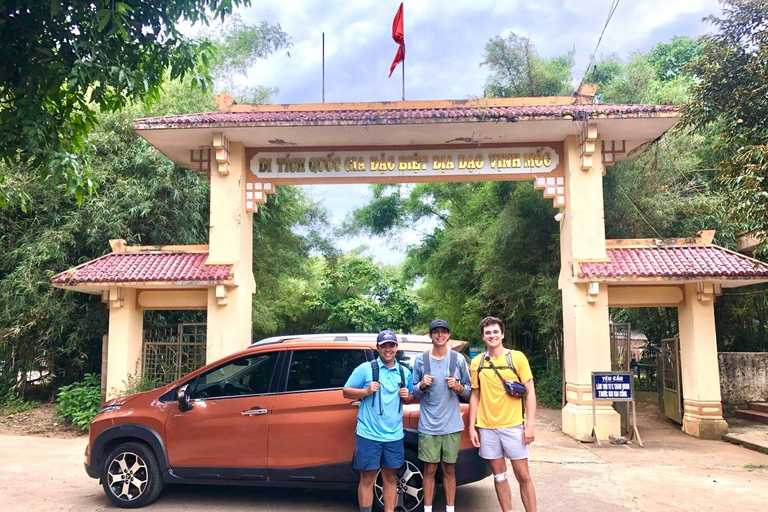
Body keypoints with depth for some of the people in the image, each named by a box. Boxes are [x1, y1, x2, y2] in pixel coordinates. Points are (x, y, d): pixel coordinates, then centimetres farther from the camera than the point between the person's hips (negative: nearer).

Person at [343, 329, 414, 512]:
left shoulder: (405, 372, 9)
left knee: (390, 477, 13)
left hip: (394, 435, 4)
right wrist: (366, 391, -17)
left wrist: (407, 396, -3)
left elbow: (411, 398, 20)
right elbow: (346, 392, -1)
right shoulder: (365, 368, -4)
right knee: (367, 478, 3)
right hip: (368, 434, -4)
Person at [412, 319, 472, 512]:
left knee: (449, 470, 10)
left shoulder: (458, 359, 2)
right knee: (430, 470, 6)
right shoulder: (420, 360, 1)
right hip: (428, 426, -1)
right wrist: (422, 385, -16)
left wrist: (457, 387, -13)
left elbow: (469, 390, 8)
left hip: (452, 425, 1)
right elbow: (414, 392, 5)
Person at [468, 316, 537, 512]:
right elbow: (475, 395, 9)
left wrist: (530, 424, -8)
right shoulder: (477, 362, 3)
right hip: (486, 428, 2)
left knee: (523, 476, 4)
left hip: (513, 426, -2)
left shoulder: (517, 357, -3)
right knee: (499, 476, 11)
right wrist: (472, 426, 3)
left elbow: (530, 392, -2)